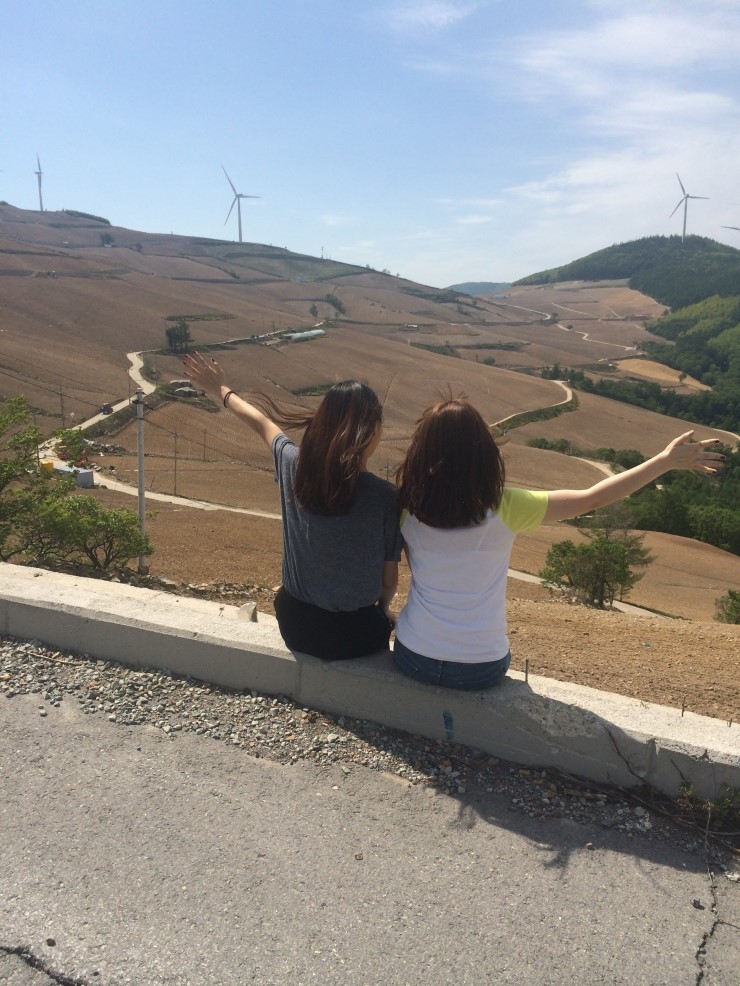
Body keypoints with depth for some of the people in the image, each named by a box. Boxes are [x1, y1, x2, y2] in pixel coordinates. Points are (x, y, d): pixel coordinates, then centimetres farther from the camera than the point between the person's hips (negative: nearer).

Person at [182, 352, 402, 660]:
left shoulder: (293, 464, -14)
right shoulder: (385, 496, -24)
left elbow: (263, 424, 7)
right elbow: (389, 577, -11)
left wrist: (221, 391, 27)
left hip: (294, 622, 3)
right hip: (354, 634, -3)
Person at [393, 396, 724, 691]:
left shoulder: (408, 508, -14)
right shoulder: (504, 507, -18)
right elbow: (592, 499, -10)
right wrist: (667, 460, -1)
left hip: (414, 658, 1)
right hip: (481, 668, 0)